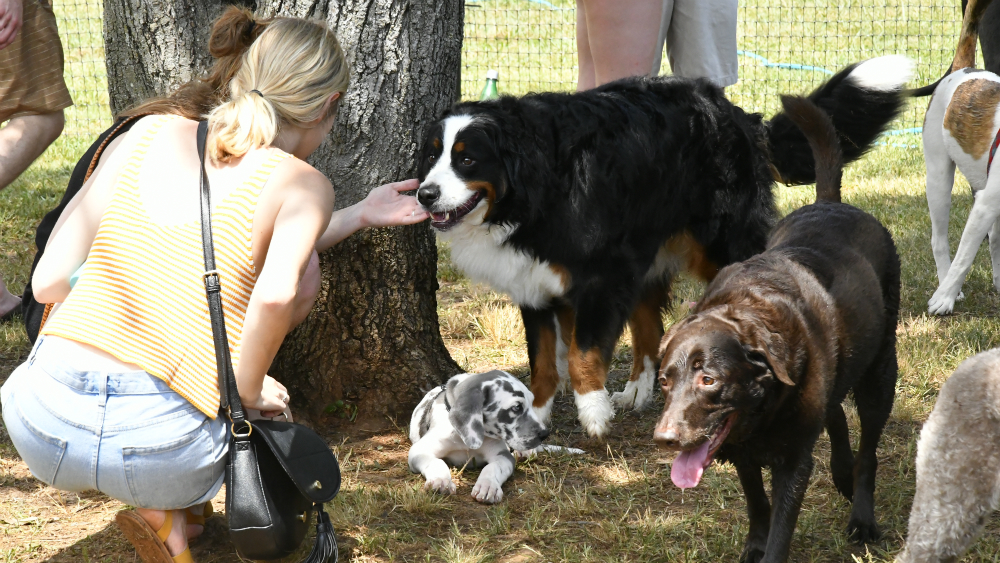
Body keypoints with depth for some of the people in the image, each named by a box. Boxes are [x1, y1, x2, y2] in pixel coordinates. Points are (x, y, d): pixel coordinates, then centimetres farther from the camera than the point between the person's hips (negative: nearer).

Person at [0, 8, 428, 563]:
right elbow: (274, 293, -19)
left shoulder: (149, 133, 13)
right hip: (160, 449, -4)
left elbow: (48, 282, 14)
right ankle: (166, 510, 14)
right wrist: (247, 392, 0)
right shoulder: (304, 184, 2)